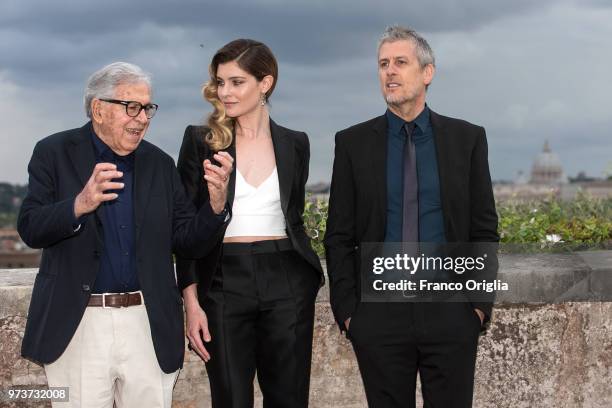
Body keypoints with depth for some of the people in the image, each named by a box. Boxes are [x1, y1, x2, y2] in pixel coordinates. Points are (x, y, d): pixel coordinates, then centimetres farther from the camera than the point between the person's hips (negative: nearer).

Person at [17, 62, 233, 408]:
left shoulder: (161, 164, 9)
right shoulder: (55, 153, 1)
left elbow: (190, 243, 8)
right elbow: (30, 229, -7)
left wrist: (216, 204, -12)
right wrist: (79, 205, -26)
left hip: (149, 325, 3)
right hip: (77, 326, -2)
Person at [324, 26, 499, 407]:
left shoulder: (467, 138, 4)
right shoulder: (353, 143, 4)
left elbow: (484, 229, 5)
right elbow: (339, 236, 4)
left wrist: (481, 303, -2)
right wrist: (346, 309, -2)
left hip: (450, 309, 0)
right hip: (380, 312, 0)